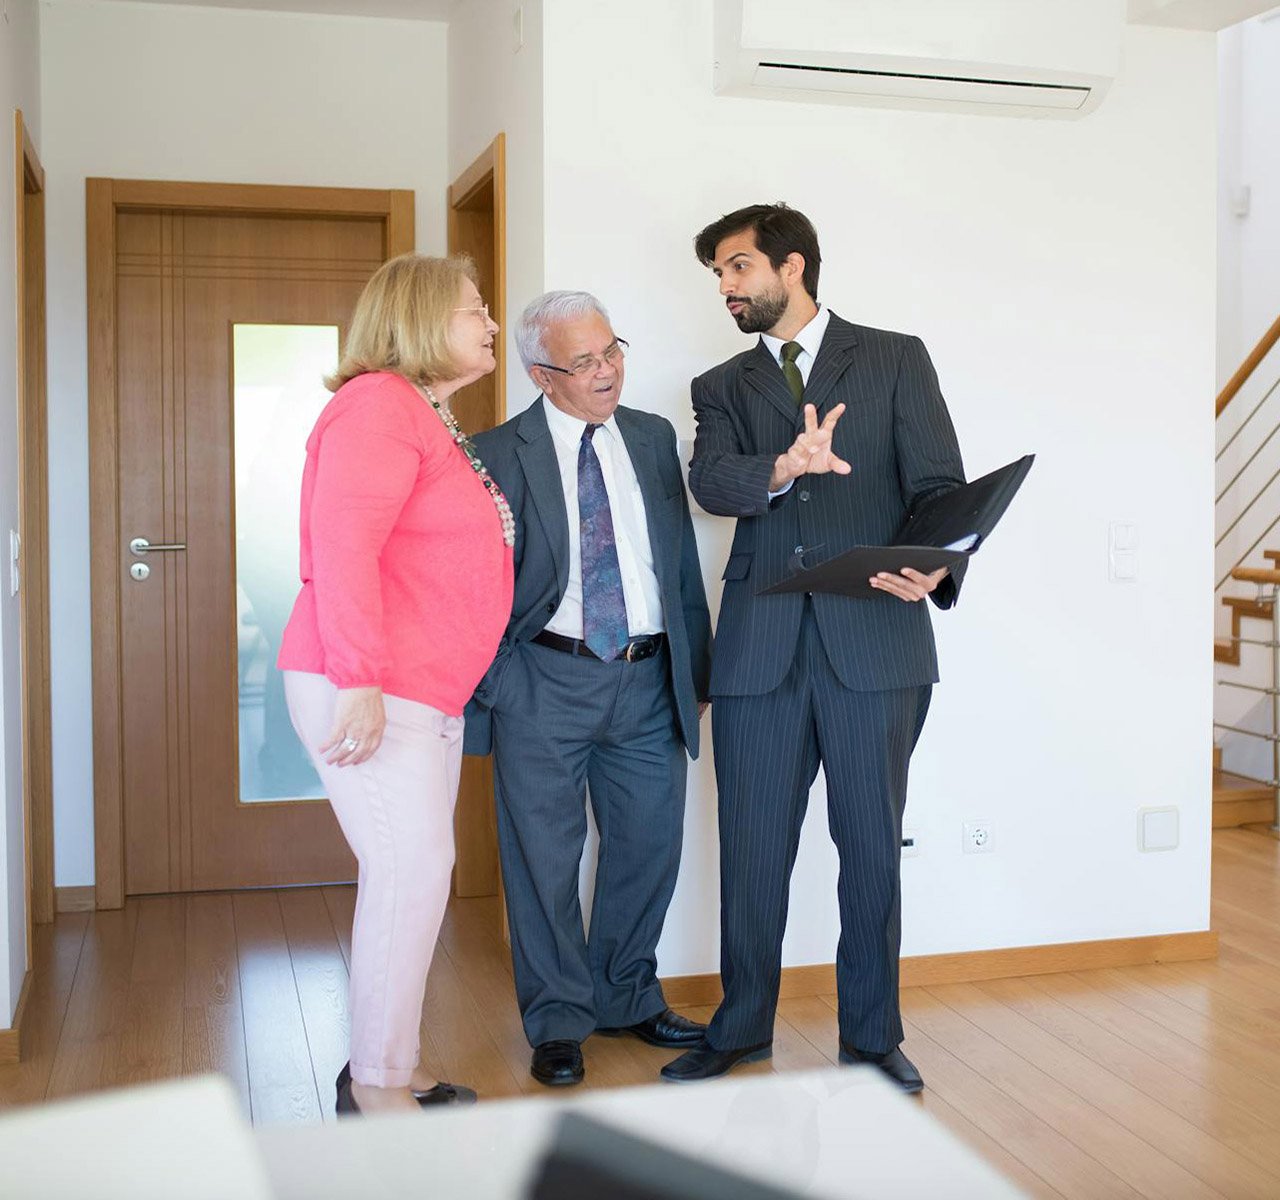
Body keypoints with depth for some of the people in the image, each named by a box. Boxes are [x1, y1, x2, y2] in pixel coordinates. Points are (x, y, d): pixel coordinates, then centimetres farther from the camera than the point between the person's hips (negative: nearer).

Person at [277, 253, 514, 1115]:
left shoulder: (437, 423, 19)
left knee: (419, 874, 12)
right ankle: (378, 1090, 4)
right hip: (368, 695, -10)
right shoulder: (379, 405, -11)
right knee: (409, 870, -9)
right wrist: (360, 681, -25)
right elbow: (342, 546, -21)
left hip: (428, 693, 10)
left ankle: (390, 1071, 24)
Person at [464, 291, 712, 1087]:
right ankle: (558, 1021, 19)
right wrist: (494, 682, -7)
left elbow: (683, 561, 12)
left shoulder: (654, 438, 9)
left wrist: (698, 670, 10)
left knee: (649, 844, 12)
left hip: (648, 678, 4)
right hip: (546, 681, -4)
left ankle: (627, 998, 31)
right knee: (545, 855, 3)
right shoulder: (500, 455, -4)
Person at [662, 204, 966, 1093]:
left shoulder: (896, 359, 10)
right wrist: (783, 467, -26)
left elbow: (938, 482, 0)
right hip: (761, 644, 2)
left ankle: (873, 1035, 22)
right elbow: (712, 481, -4)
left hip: (874, 635, -2)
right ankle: (742, 1028, 25)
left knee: (872, 845, 6)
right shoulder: (724, 387, 16)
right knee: (752, 850, 7)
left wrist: (936, 564, -21)